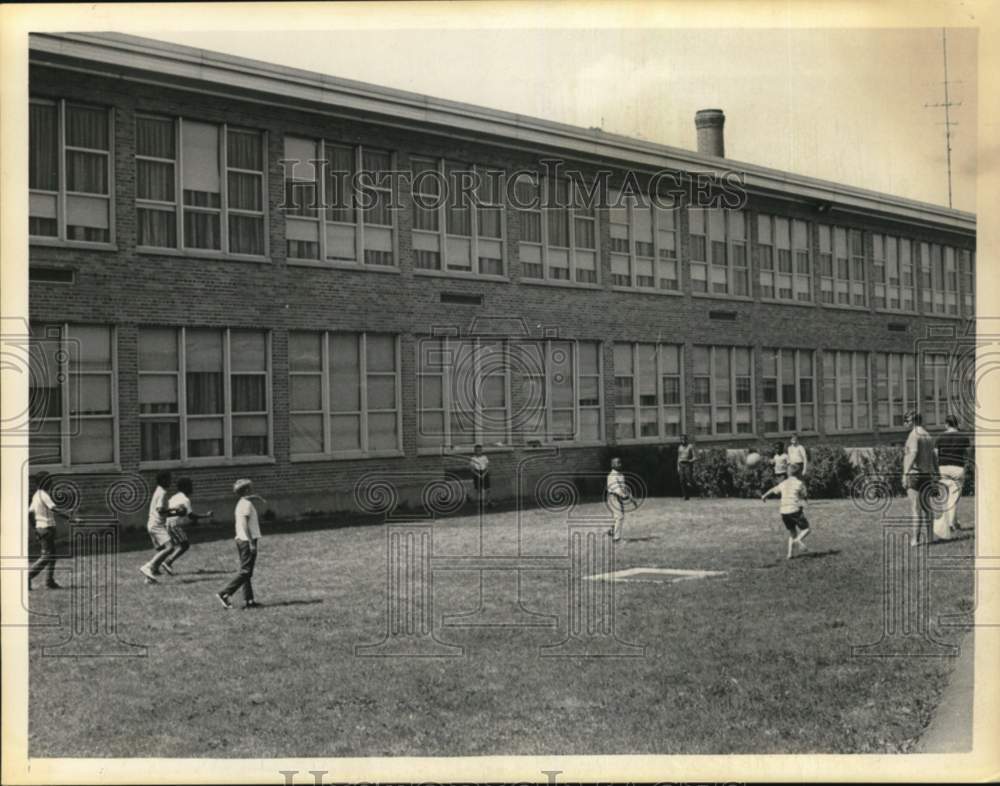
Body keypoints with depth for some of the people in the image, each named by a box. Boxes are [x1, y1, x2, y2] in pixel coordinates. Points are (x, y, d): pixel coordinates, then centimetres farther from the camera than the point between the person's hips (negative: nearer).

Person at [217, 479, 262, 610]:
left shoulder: (241, 503, 16)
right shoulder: (247, 504, -13)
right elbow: (245, 525, -19)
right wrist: (251, 543, -20)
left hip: (241, 540, 10)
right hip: (247, 540, -10)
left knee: (246, 572, 10)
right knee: (245, 572, -9)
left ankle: (248, 600, 11)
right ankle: (224, 593, -14)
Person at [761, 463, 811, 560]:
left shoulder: (783, 484, 14)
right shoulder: (800, 483, 0)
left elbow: (772, 491, 31)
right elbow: (803, 498, 1)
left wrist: (764, 496, 49)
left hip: (784, 512, 5)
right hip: (795, 510, -5)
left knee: (792, 532, 18)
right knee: (806, 529, 6)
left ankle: (789, 554, 7)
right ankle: (798, 540, -22)